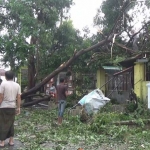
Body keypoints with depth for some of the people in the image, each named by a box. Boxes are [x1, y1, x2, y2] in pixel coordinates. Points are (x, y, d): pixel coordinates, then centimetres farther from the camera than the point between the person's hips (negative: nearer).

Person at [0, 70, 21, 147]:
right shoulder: (17, 85, 3)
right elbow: (19, 97, 1)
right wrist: (18, 108, 6)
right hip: (12, 107, 4)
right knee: (11, 124, 15)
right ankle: (11, 141, 18)